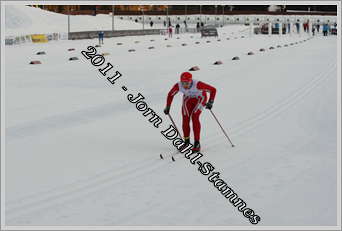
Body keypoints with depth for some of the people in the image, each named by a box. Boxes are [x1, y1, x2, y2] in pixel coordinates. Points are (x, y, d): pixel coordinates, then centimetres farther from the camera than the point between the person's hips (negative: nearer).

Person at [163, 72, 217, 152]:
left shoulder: (197, 84, -38)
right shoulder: (178, 86, -27)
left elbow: (213, 90, -29)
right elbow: (170, 95, -7)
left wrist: (210, 102, -36)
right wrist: (167, 107, -7)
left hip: (200, 98, -3)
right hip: (188, 99, 4)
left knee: (194, 117, -21)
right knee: (185, 119, -7)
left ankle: (197, 143, -16)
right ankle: (186, 141, 16)